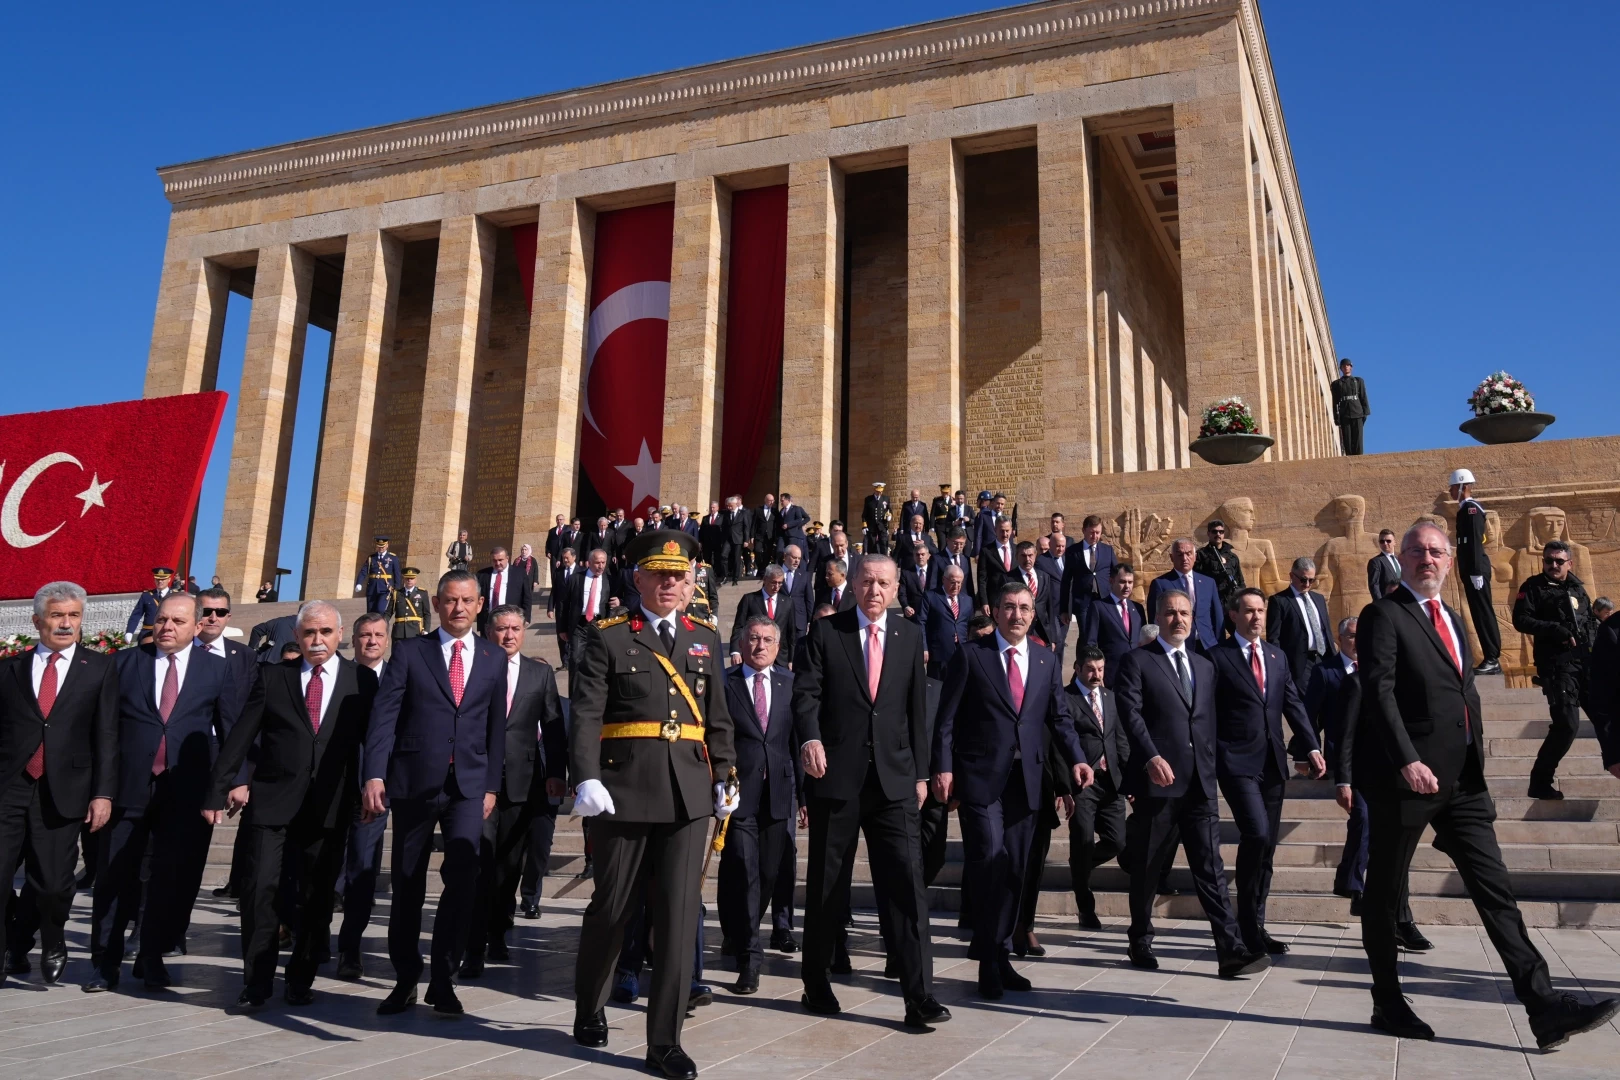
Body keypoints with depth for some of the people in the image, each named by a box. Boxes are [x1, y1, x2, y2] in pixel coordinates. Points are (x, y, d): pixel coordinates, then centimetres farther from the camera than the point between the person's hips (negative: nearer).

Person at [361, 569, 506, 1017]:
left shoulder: (493, 659, 10)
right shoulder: (408, 652, 4)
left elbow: (496, 727, 11)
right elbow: (384, 718, -4)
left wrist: (491, 785, 7)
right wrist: (375, 776, -15)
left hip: (468, 784, 1)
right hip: (414, 780, -1)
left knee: (462, 880, -9)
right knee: (407, 885, 8)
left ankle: (442, 980, 5)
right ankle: (405, 978, 24)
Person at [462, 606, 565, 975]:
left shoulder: (540, 673, 10)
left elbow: (553, 726, 7)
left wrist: (556, 772, -1)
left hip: (522, 781, 3)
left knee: (510, 865, 12)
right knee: (479, 865, -7)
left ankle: (498, 937, 27)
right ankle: (474, 949, -3)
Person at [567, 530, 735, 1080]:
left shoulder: (704, 637, 12)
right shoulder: (607, 636, -1)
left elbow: (717, 717, 14)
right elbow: (586, 715, -10)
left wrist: (725, 777, 9)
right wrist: (587, 778, -22)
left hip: (688, 793, 3)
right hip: (625, 790, -3)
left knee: (680, 912, 1)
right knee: (612, 907, 10)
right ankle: (588, 1010, 35)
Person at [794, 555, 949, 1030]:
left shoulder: (910, 637, 10)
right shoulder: (825, 631, 2)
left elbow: (917, 708, 11)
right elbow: (806, 692, -6)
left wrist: (920, 773, 9)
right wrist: (809, 738, -25)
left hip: (894, 777, 1)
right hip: (836, 774, -1)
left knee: (906, 883, -5)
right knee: (825, 884, 10)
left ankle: (919, 997, -2)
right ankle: (816, 982, 26)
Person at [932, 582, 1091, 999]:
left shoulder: (1047, 661, 13)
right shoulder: (970, 655, 0)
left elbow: (1059, 718, 11)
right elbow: (947, 718, -3)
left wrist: (1076, 759, -5)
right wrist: (943, 768, -11)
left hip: (1026, 780, 4)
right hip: (980, 776, -4)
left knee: (1014, 869, 8)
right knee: (990, 860, -11)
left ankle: (998, 955, 20)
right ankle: (990, 958, 4)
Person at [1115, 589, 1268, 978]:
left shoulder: (1205, 665, 18)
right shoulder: (1137, 661, 1)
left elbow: (1209, 722, 19)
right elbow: (1131, 713, -11)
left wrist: (1210, 767, 12)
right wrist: (1151, 758, -23)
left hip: (1201, 783, 4)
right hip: (1158, 780, -4)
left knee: (1211, 867, -2)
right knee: (1148, 867, 7)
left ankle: (1231, 950, -5)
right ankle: (1141, 941, 22)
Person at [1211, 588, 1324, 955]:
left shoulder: (1277, 655, 15)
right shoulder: (1218, 657, -3)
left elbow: (1294, 704, 10)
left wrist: (1312, 747, -2)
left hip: (1273, 761, 6)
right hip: (1237, 761, -6)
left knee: (1267, 845, 9)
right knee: (1256, 835, -18)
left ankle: (1257, 926, 19)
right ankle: (1248, 923, -3)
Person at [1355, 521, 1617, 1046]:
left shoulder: (1452, 620, 19)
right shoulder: (1384, 615, -6)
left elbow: (1468, 695, 22)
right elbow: (1378, 691, -17)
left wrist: (1475, 762, 14)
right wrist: (1408, 762, -25)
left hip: (1463, 781, 7)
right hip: (1406, 778, -7)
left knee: (1495, 891, 3)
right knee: (1384, 894, 5)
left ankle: (1544, 1008, 3)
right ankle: (1388, 1004, 16)